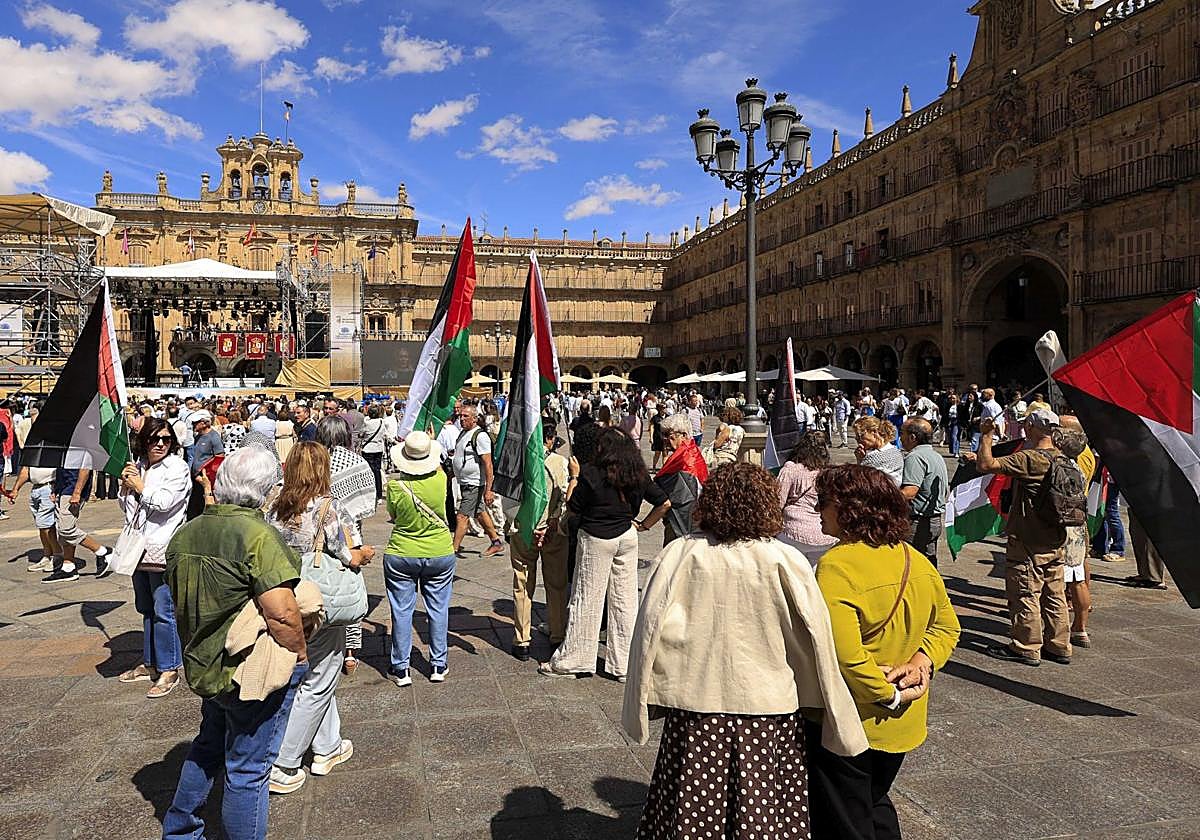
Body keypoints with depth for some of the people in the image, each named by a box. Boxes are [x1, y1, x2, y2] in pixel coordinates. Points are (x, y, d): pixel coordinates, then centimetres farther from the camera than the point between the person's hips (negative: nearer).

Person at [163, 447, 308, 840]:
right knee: (248, 770, 7)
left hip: (203, 668, 8)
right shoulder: (258, 535, -23)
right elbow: (282, 612, -30)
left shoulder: (185, 534, 2)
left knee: (208, 747, 29)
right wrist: (299, 655, -13)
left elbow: (178, 598, 15)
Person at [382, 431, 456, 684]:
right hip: (440, 554, 1)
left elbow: (392, 515, 0)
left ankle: (400, 668, 19)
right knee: (438, 609, 13)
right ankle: (438, 665, 22)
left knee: (402, 611, 10)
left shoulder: (395, 486, -17)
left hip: (401, 555, -1)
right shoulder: (441, 480, -14)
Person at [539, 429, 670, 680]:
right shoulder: (638, 475, 0)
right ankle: (623, 665, 17)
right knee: (625, 602, 10)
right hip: (627, 537, 5)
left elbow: (572, 507, -7)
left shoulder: (590, 474, -14)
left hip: (596, 539, -4)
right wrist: (644, 525, 10)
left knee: (586, 601, 4)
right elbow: (664, 503, 4)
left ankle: (571, 661, 15)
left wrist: (575, 476, 1)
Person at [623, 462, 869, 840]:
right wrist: (840, 723, 2)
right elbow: (818, 640, -8)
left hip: (696, 709, 1)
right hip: (769, 709, 0)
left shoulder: (680, 555, -9)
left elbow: (653, 629, -7)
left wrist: (640, 708, 5)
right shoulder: (786, 561, -11)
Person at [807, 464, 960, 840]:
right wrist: (921, 662, -5)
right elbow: (947, 626, 10)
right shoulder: (918, 562, -1)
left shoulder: (836, 566, -26)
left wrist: (888, 695, -18)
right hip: (901, 726, 7)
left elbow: (844, 656, -32)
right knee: (876, 805, 29)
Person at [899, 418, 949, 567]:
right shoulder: (938, 457, 15)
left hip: (917, 523, -10)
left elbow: (909, 492, -27)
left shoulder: (915, 457, -17)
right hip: (936, 520, 10)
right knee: (929, 563, 17)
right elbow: (946, 492, 21)